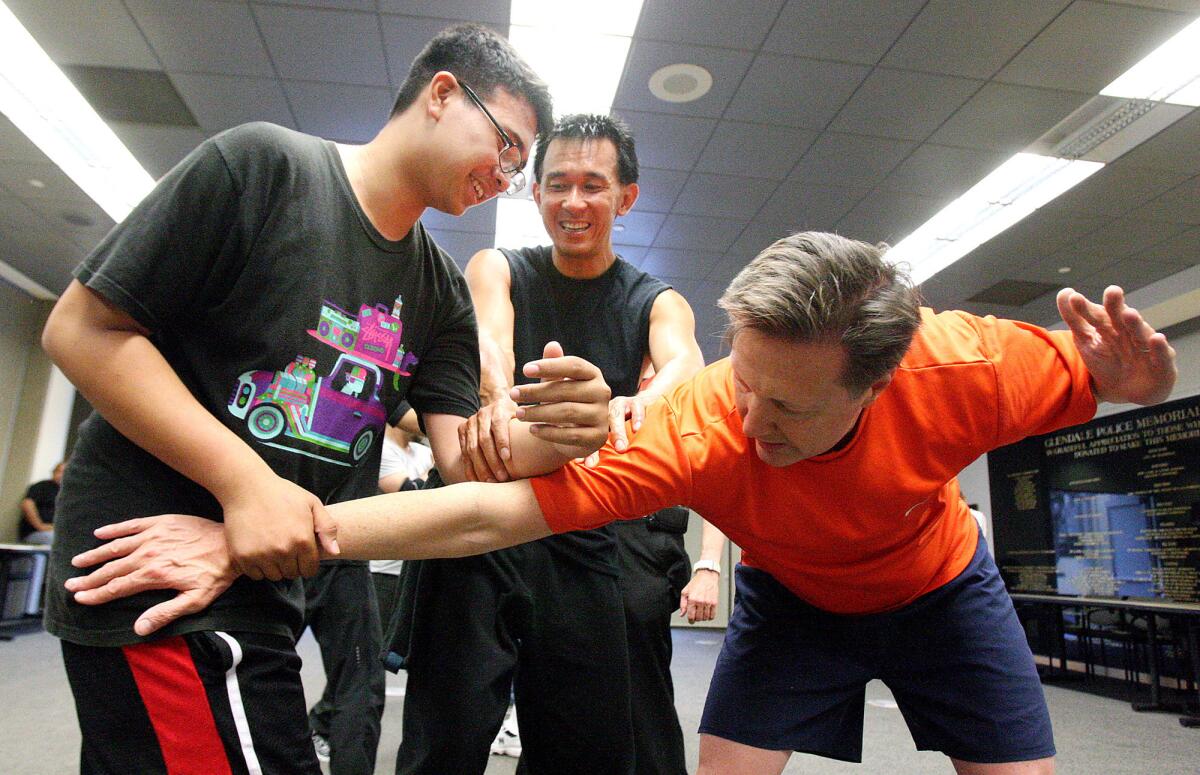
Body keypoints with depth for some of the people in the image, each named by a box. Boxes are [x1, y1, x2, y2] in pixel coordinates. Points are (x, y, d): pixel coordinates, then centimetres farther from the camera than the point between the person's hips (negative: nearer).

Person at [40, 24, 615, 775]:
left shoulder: (442, 291, 7)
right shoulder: (262, 164, -11)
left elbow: (464, 458, -1)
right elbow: (81, 329, -13)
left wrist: (556, 438, -23)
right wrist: (246, 481, -22)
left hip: (263, 576, 7)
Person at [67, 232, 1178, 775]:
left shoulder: (958, 366, -34)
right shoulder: (699, 427, -38)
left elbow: (1095, 375, -11)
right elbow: (492, 509, -42)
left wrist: (1130, 376, -37)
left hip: (943, 588, 2)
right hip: (794, 600, -1)